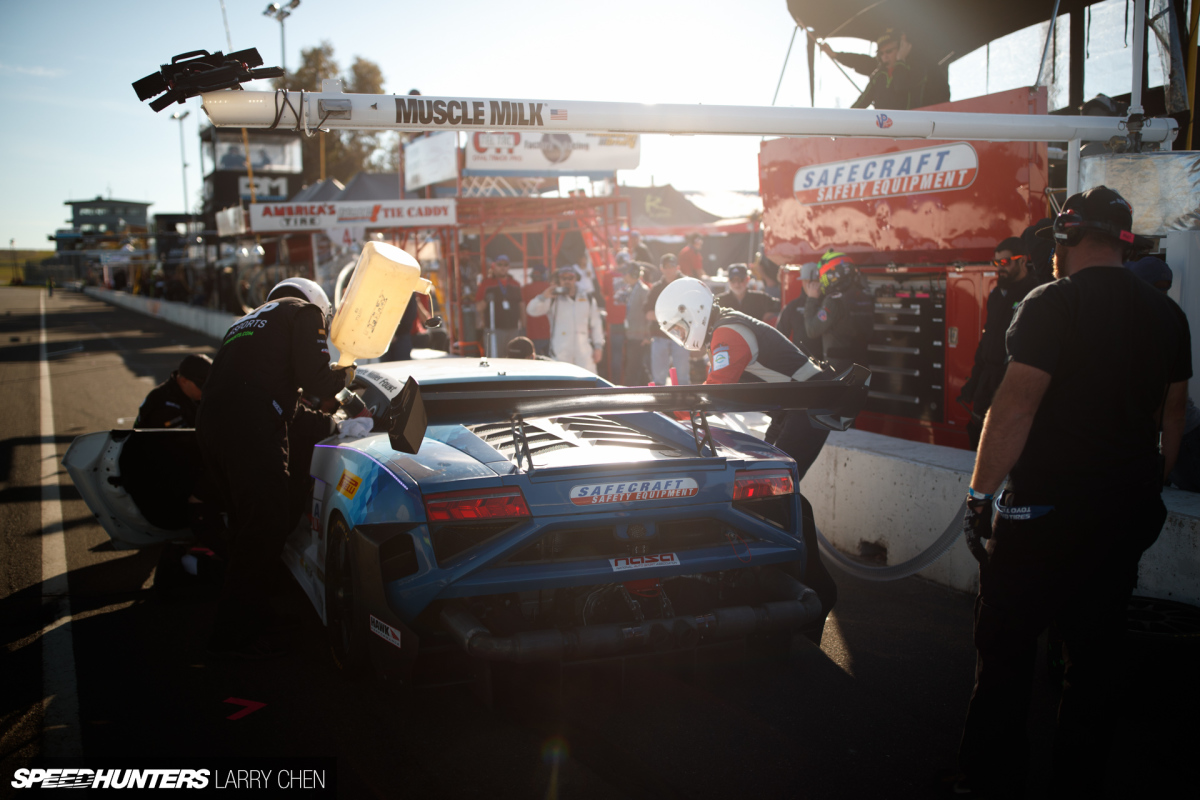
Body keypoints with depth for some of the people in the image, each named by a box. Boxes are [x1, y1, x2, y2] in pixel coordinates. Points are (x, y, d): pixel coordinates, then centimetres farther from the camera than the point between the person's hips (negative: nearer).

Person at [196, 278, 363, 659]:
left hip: (211, 427, 9)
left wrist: (334, 426, 29)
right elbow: (314, 378, -3)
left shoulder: (247, 323, 36)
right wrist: (342, 375, 18)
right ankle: (235, 634, 3)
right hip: (252, 431, -9)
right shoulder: (305, 311, 12)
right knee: (264, 531, -2)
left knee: (251, 529, 18)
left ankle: (252, 622, 27)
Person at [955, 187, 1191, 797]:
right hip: (1126, 511, 6)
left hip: (1044, 508, -6)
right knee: (1096, 655, 14)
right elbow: (1172, 415, 18)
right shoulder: (1167, 314, 9)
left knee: (1006, 652, 4)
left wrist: (980, 493, -11)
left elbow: (1015, 407, -17)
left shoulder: (1052, 304, -12)